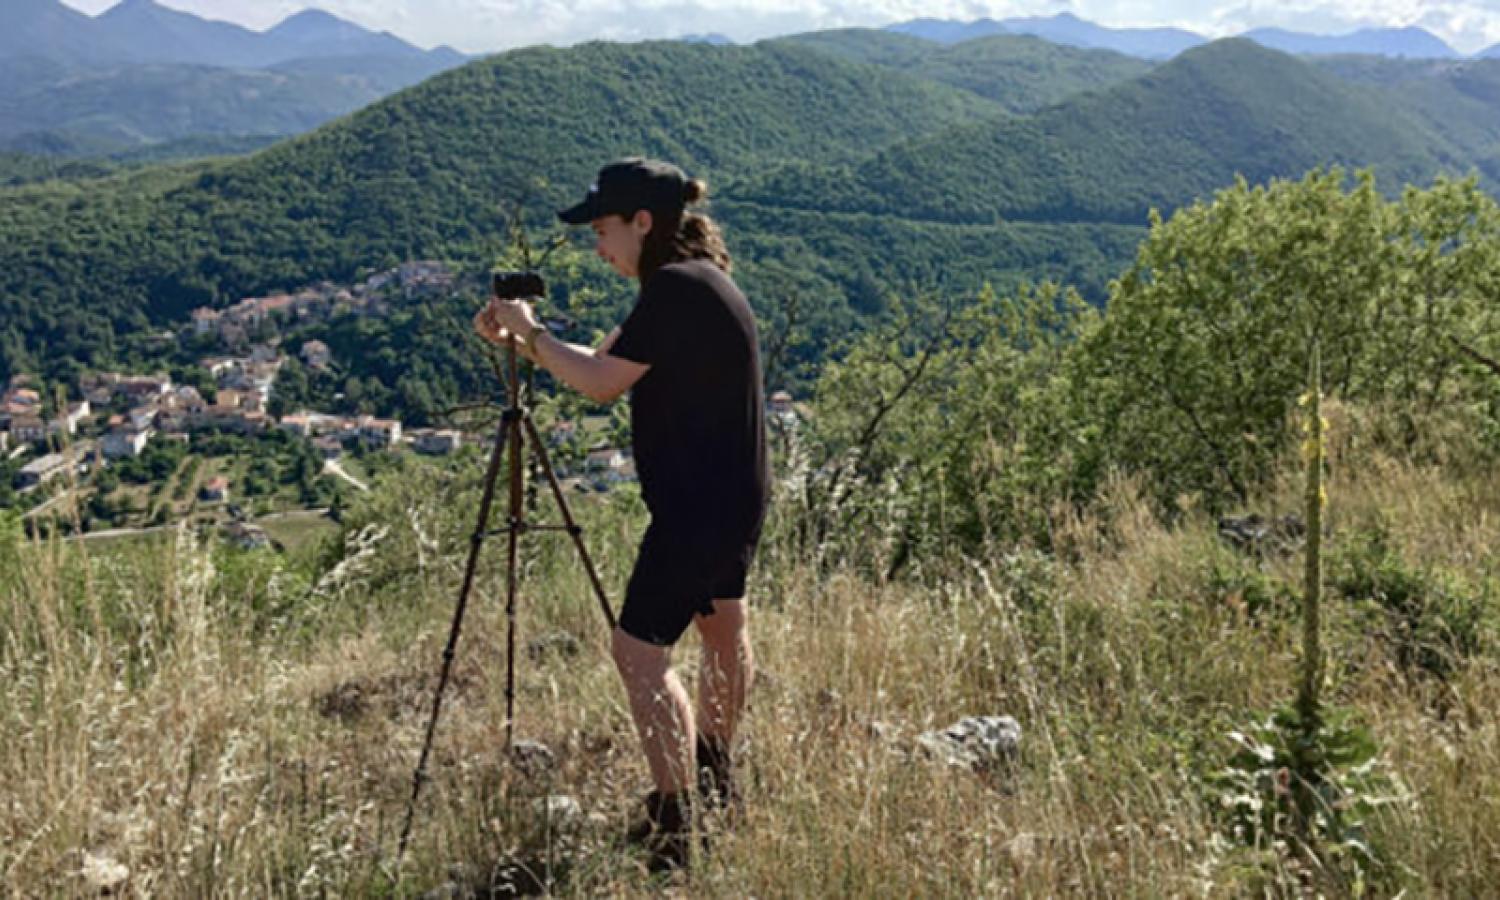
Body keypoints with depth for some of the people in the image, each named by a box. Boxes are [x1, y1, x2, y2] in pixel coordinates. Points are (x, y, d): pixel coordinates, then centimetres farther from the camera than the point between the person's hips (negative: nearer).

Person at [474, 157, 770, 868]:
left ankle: (677, 825, 0)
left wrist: (531, 333, -7)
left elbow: (602, 383, -20)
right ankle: (715, 784, 41)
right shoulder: (698, 282, 12)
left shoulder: (676, 287, -19)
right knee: (721, 625, 22)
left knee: (640, 652, -5)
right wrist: (524, 336, 3)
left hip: (697, 505, -11)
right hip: (732, 496, 11)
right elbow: (606, 361, 13)